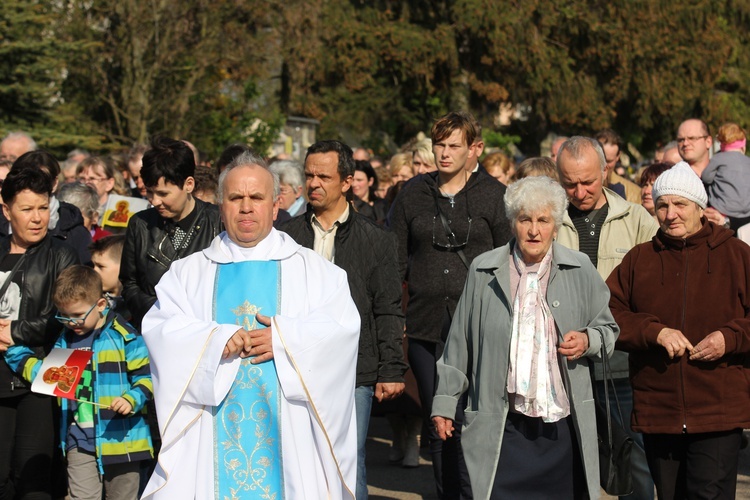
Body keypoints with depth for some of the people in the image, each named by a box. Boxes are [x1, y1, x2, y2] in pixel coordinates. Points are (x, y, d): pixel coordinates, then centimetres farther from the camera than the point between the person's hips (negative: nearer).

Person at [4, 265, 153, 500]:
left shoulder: (124, 337, -7)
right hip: (80, 443, 4)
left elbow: (145, 376, -7)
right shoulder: (64, 341, 11)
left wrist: (132, 400, -24)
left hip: (120, 439, -4)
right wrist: (13, 348, 16)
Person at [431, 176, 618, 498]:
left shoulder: (580, 270, 5)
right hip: (503, 426, -1)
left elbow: (608, 329, 16)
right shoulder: (484, 271, 5)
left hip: (563, 425, 1)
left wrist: (588, 340, -7)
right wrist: (445, 402, 10)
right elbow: (460, 342, 9)